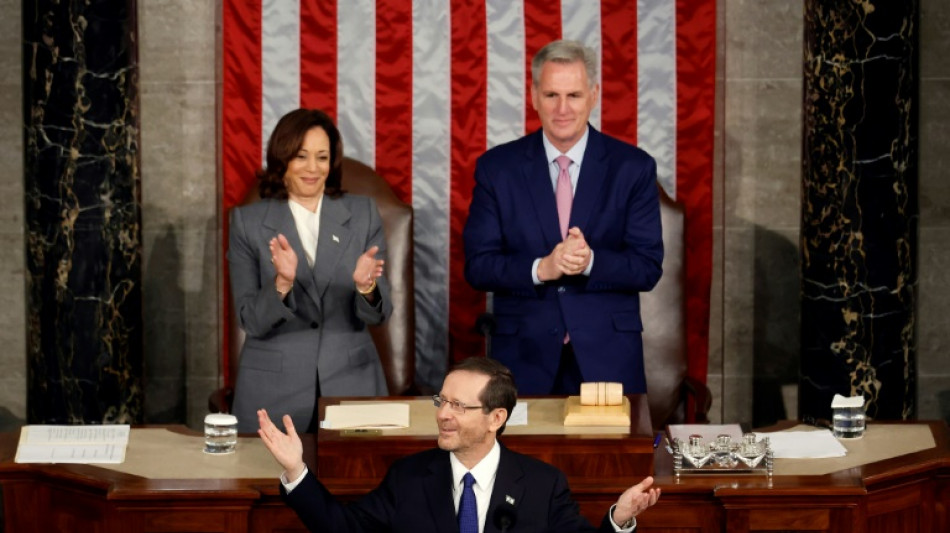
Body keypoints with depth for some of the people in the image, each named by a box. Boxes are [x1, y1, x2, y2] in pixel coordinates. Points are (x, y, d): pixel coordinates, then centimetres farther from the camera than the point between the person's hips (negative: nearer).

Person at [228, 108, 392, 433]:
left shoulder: (363, 214, 5)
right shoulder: (248, 222, 1)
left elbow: (378, 314, 1)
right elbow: (251, 321, -4)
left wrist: (365, 286, -21)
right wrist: (282, 283, -24)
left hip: (351, 383, 1)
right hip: (274, 392, -1)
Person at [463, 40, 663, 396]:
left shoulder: (634, 167, 1)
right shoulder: (496, 167, 3)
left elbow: (649, 267, -2)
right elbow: (478, 265, -1)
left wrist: (590, 262, -21)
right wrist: (541, 269, -19)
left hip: (608, 357, 0)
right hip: (524, 356, 0)